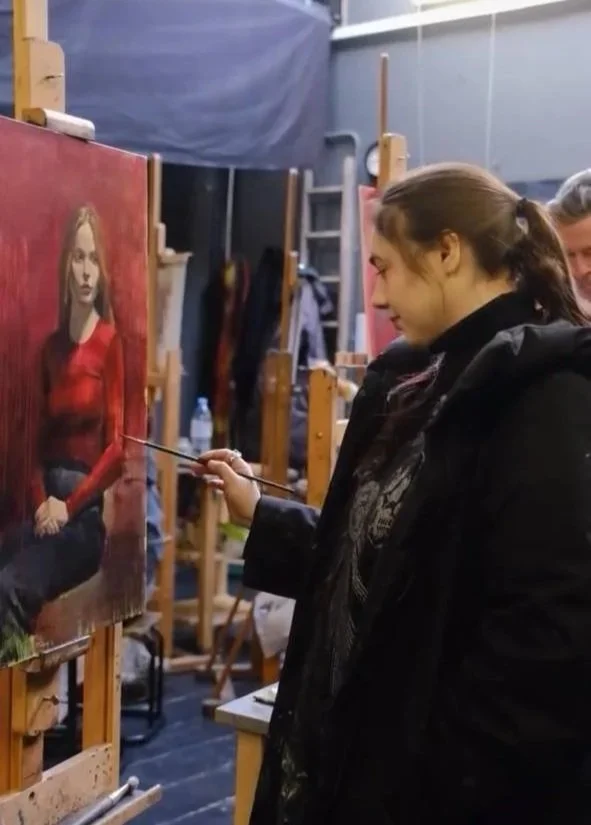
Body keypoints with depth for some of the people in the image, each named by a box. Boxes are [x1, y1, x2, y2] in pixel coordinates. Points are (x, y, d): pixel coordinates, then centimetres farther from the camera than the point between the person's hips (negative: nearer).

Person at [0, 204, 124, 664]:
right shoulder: (52, 346, 16)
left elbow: (117, 449, -9)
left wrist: (69, 506, -14)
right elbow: (40, 438, 15)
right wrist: (42, 502, -2)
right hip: (48, 508, 5)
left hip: (86, 514, -5)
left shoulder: (110, 342, -5)